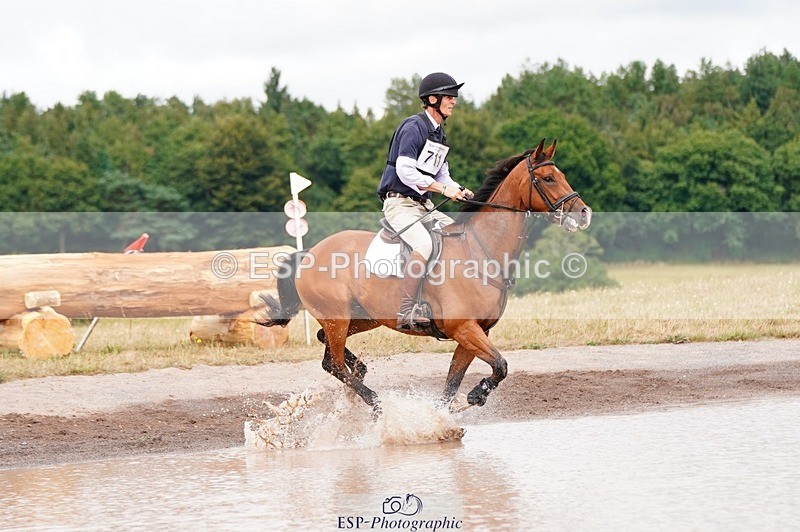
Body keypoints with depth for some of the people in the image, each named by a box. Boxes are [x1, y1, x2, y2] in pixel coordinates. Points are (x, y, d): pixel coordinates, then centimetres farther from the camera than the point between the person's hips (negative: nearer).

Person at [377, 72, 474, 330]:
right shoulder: (413, 127, -12)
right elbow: (405, 171, -21)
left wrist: (459, 190, 0)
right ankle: (405, 313, -33)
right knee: (424, 244, -32)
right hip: (400, 203, -10)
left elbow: (442, 175, 21)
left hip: (424, 206, 10)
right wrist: (443, 188, -22)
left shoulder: (439, 133, 17)